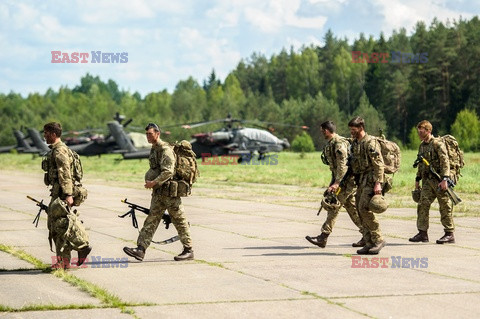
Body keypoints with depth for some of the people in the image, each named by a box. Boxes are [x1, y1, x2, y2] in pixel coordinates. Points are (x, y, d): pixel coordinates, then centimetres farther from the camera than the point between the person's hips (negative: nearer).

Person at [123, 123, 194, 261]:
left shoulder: (165, 149, -15)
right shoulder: (153, 150, 14)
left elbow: (169, 171, -24)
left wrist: (154, 182, -25)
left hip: (169, 191, -9)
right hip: (158, 192, 9)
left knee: (179, 221, -1)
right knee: (151, 220, 2)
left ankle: (189, 250, 7)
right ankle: (140, 250, -4)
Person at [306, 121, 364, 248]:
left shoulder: (339, 143, -17)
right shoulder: (331, 143, 15)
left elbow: (343, 165, -24)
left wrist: (337, 183, -29)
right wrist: (333, 181, 25)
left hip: (347, 179, -10)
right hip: (341, 179, 10)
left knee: (333, 206, -11)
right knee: (351, 207, 10)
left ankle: (323, 237, -11)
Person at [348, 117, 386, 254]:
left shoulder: (370, 142, -12)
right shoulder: (354, 143, 15)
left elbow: (379, 164, -17)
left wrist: (378, 183, -24)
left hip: (371, 180, -9)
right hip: (361, 181, 9)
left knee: (364, 208, -17)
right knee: (360, 211, 5)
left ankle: (378, 239, -8)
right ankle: (369, 243, 9)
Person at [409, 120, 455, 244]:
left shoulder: (438, 143, -10)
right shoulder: (422, 146, 15)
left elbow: (445, 162, -17)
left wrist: (445, 179, -24)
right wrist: (417, 180, 22)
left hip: (439, 180, -7)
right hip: (428, 180, 7)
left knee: (445, 207, -2)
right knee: (422, 205, -1)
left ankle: (450, 235, 4)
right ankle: (422, 233, 1)